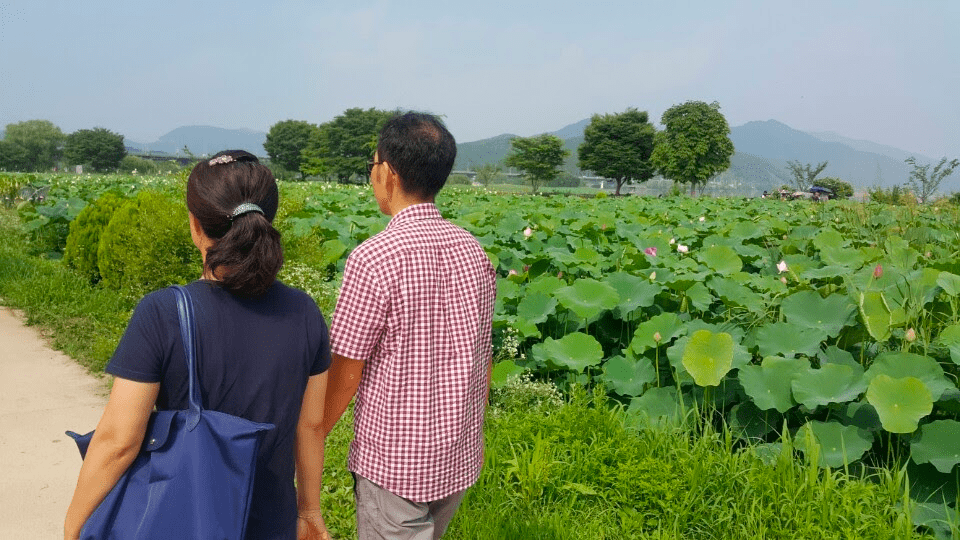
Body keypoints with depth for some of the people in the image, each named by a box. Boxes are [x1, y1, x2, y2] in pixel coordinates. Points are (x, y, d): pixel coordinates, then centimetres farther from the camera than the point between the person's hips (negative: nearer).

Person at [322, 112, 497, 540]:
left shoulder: (374, 258, -20)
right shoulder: (473, 252, -1)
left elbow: (346, 373, -15)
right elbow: (481, 361, 7)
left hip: (393, 461, -6)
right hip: (460, 456, 6)